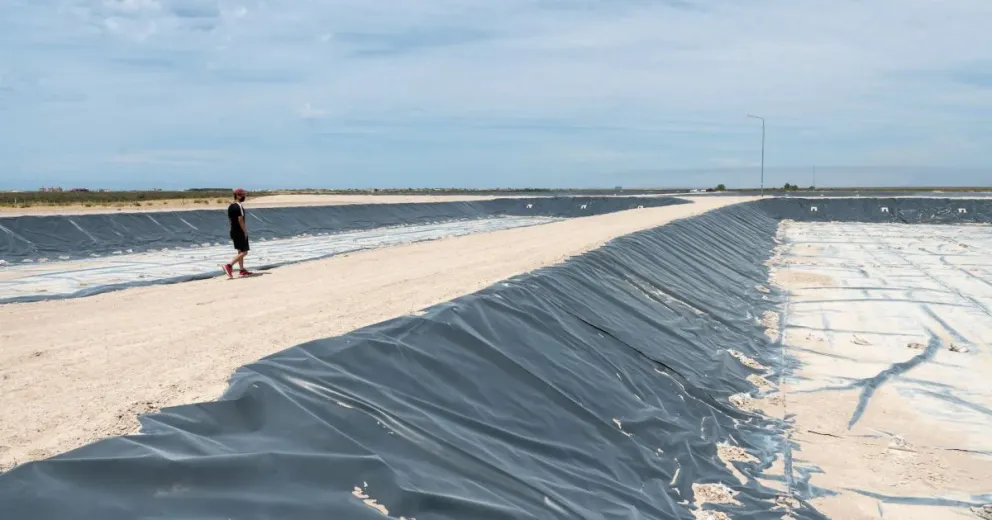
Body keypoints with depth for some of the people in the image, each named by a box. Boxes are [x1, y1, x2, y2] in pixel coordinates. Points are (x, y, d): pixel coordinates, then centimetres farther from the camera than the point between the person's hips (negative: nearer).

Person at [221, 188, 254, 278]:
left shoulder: (230, 207, 11)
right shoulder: (239, 206, -17)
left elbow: (230, 219, 14)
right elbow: (240, 221, -21)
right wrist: (245, 232, -14)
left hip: (233, 231, 9)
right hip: (240, 232, -9)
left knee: (240, 251, 17)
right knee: (244, 252, -6)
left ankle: (242, 270, 20)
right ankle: (229, 266, -15)